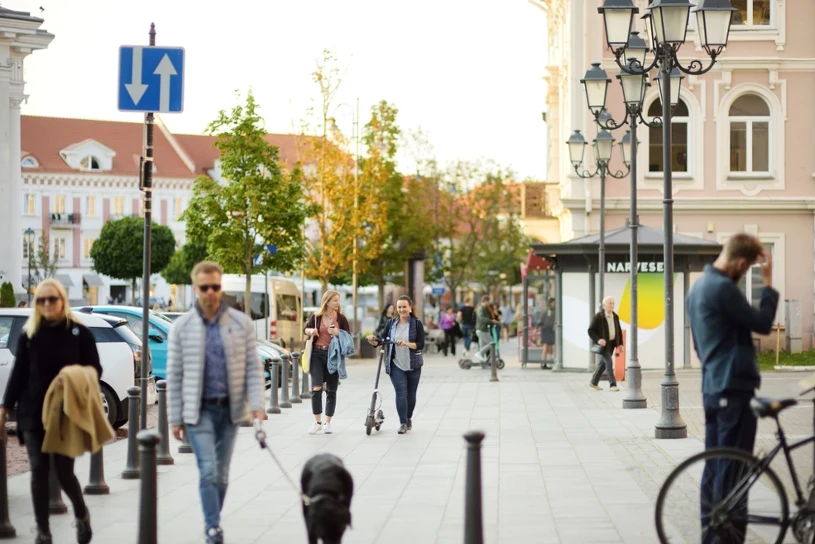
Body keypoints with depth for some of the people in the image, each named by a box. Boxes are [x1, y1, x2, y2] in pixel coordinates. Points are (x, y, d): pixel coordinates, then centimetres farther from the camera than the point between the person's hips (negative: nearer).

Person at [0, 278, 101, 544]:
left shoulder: (79, 332, -1)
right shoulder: (28, 333, 5)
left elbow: (95, 370, 2)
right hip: (32, 414, 2)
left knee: (64, 472, -1)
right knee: (39, 472, 0)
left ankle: (81, 515, 28)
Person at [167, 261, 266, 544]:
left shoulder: (242, 323, 1)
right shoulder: (182, 327, 0)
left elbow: (253, 368, 1)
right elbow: (174, 376, 2)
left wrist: (257, 404, -11)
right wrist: (175, 417, 0)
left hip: (230, 409, 2)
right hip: (199, 410, -2)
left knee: (221, 473, 9)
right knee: (208, 471, -12)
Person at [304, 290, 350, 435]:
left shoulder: (341, 318, 2)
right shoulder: (316, 317, 1)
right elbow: (306, 329, 17)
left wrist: (338, 333, -15)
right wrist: (311, 331, -6)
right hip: (317, 354, -1)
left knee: (331, 391, 7)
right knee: (316, 388, -13)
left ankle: (327, 423, 18)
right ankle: (317, 422, -3)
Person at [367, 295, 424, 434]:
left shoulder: (417, 324, -3)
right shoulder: (392, 323, 3)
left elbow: (421, 344, -9)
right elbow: (383, 338, 2)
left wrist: (406, 343, -25)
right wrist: (373, 341, -19)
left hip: (413, 365, 0)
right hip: (396, 365, 0)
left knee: (411, 394, 11)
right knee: (401, 393, -10)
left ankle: (409, 418, 32)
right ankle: (403, 423, -8)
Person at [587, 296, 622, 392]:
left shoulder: (615, 317, 7)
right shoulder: (598, 317, -12)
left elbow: (619, 331, 16)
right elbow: (590, 330, -11)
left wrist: (620, 344, 7)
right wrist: (598, 340, -24)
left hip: (612, 344, 7)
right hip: (603, 344, -7)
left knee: (603, 363, 13)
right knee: (609, 362, -14)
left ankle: (593, 382, 26)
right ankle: (612, 385, -13)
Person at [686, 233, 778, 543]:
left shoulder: (699, 286, 15)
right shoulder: (723, 288, -17)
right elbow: (762, 323, -14)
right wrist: (768, 281, -9)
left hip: (713, 387, 10)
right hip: (734, 388, -10)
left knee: (714, 466, 12)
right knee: (733, 470, -6)